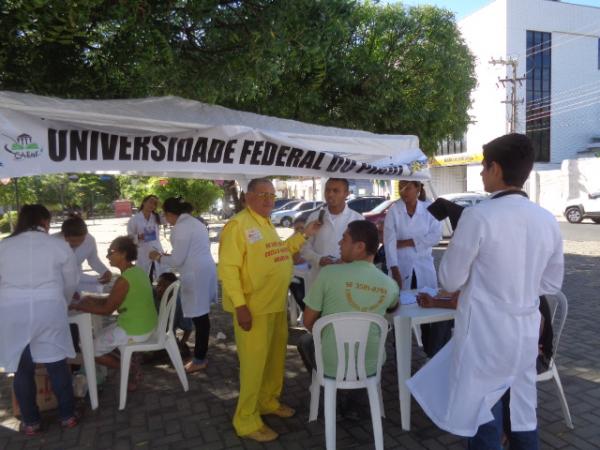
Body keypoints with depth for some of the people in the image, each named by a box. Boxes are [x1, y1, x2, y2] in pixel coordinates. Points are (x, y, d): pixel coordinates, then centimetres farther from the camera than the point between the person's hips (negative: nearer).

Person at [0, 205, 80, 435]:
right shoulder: (59, 246, 5)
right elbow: (71, 283, 12)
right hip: (48, 309, -1)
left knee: (22, 368, 15)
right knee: (57, 364, 12)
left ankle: (31, 422, 28)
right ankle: (67, 415, 25)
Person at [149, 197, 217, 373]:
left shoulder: (180, 227, -14)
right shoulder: (195, 222, 16)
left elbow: (178, 260, -13)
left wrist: (159, 257, 4)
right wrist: (168, 256, 24)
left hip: (195, 274, -10)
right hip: (205, 270, 10)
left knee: (198, 316, 0)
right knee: (201, 315, 15)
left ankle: (200, 359, 11)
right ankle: (201, 354, 26)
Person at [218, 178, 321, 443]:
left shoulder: (267, 224, 13)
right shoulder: (238, 224, -16)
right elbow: (228, 268, -21)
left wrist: (304, 235, 17)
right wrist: (240, 305, -25)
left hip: (277, 305, 9)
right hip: (253, 308, -9)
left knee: (275, 357, 20)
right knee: (254, 363, 1)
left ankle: (268, 401, 40)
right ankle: (246, 420, 18)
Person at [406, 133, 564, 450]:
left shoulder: (478, 216, -18)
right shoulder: (547, 220, 1)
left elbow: (450, 281, -12)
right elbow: (551, 284, 11)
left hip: (484, 333, -6)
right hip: (526, 333, 6)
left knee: (481, 413, 9)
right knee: (522, 410, 19)